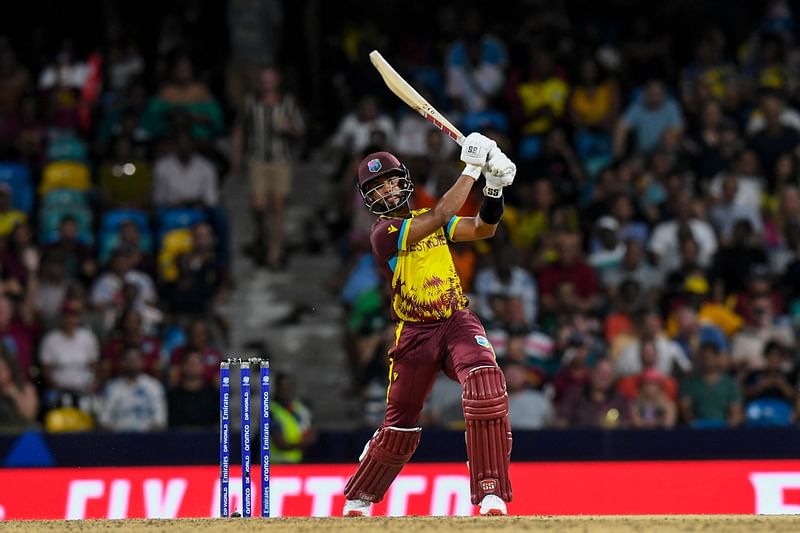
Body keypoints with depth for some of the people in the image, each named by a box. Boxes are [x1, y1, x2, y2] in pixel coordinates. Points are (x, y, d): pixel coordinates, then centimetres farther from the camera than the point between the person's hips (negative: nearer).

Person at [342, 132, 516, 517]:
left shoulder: (426, 220, 13)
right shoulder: (383, 232, -8)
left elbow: (483, 228, 7)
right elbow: (439, 218, -21)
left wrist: (494, 186, -10)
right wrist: (471, 169, -21)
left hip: (457, 322, 3)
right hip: (415, 333, -3)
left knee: (486, 384, -27)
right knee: (399, 430, 4)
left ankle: (491, 496, -26)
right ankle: (357, 501, 30)